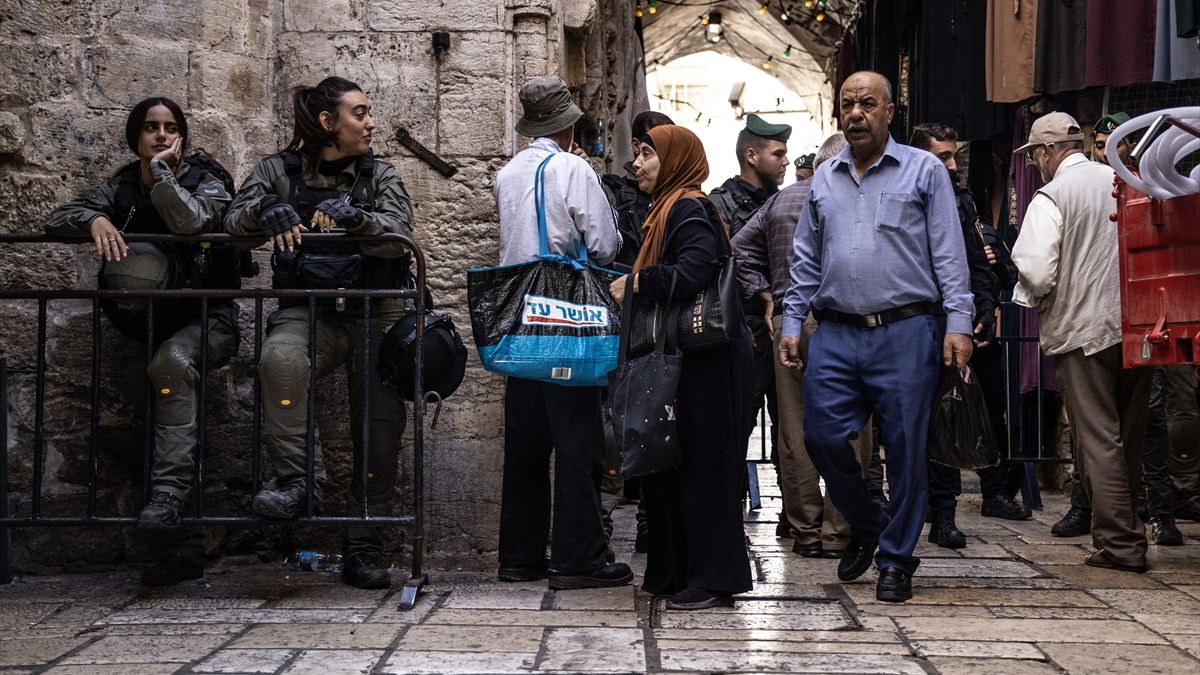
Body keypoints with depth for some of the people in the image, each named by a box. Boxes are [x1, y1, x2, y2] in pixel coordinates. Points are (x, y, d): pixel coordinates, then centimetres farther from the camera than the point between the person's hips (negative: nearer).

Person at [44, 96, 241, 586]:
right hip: (151, 327, 4)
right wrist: (95, 219, -21)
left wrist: (160, 171, -15)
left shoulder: (205, 181, -1)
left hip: (209, 319, -4)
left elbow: (191, 221, -25)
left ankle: (170, 490, -40)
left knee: (171, 359, -36)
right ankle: (182, 541, -19)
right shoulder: (122, 188, 10)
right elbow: (56, 221, 0)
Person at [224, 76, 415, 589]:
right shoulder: (279, 171, 8)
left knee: (380, 422, -5)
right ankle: (297, 483, -30)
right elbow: (234, 221, -2)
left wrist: (352, 216, -25)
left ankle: (363, 548, 6)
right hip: (308, 310, -1)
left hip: (375, 312, 1)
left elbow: (398, 236, -7)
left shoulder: (380, 176, 8)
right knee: (280, 357, -35)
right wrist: (267, 209, -23)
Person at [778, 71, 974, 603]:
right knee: (822, 437, -1)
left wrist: (958, 324, -9)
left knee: (905, 447, 0)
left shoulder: (924, 171, 3)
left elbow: (949, 255, -1)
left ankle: (896, 560, 13)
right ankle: (867, 525, 25)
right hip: (836, 334, 4)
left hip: (905, 332, -4)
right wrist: (792, 324, 10)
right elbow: (807, 262, 18)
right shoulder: (824, 179, 15)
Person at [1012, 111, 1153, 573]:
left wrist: (1030, 297, 4)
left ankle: (1119, 544, 0)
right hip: (1135, 327, 6)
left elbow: (1036, 271, -17)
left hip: (1083, 330, -6)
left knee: (1098, 440, 0)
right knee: (1129, 437, 15)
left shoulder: (1051, 197, -9)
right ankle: (1130, 531, 25)